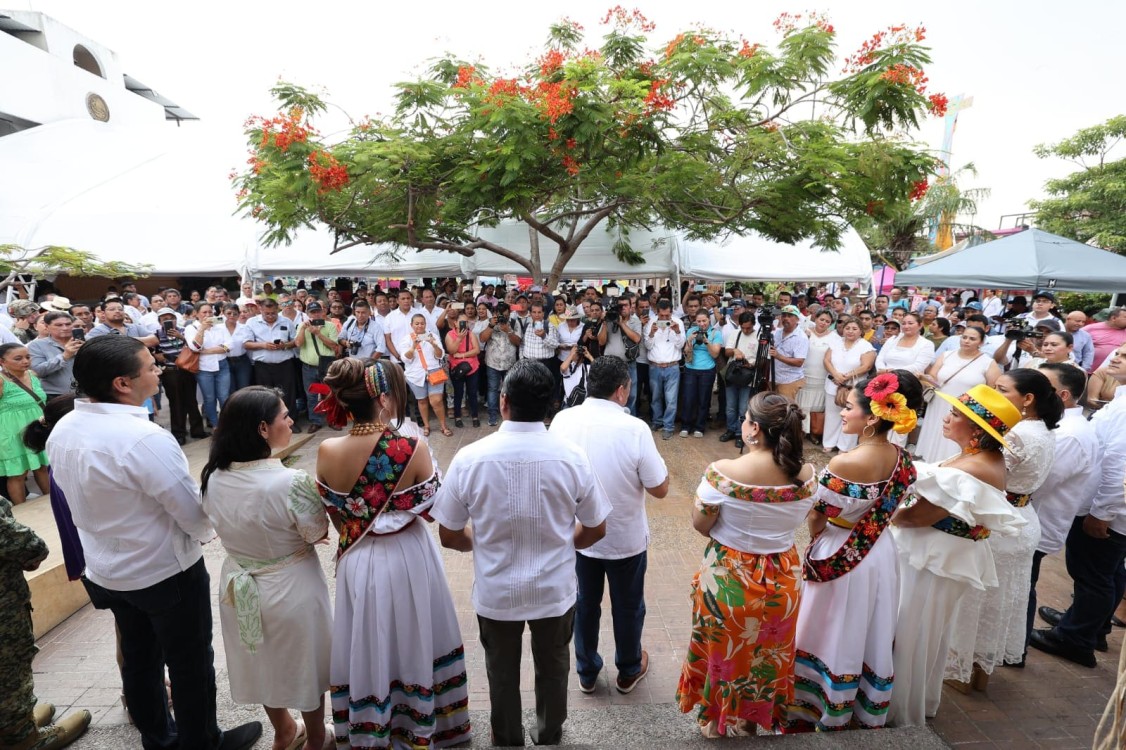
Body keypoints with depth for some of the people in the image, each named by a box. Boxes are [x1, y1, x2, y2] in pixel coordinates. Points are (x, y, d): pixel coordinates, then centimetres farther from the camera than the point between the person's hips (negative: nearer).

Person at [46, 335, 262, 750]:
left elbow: (82, 498, 6)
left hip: (105, 571, 8)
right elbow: (196, 516, -24)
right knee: (191, 666, 13)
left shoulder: (61, 431, -7)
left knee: (138, 661, 25)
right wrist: (207, 530, -2)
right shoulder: (146, 439, -32)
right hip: (167, 574, -7)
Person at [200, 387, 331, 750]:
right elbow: (318, 534, -17)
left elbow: (230, 525, 3)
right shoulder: (291, 482, -33)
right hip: (290, 589, -5)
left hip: (238, 584, 6)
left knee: (263, 664, 28)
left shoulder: (213, 477, -13)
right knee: (304, 667, 20)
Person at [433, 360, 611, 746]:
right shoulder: (572, 456, -20)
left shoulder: (469, 458, -22)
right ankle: (549, 737, 51)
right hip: (555, 590, 1)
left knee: (502, 673, 26)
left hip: (495, 593, 0)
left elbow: (449, 536, -10)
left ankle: (507, 739, 51)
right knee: (552, 669, 27)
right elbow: (595, 530, -7)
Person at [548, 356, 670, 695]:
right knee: (628, 606, 22)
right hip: (626, 538, -2)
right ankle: (629, 670, 45)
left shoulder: (562, 420, -16)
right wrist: (659, 463, 1)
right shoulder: (634, 429, -26)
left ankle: (586, 672, 43)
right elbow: (659, 489, -17)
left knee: (585, 604, 23)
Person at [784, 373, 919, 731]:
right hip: (880, 554, 7)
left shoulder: (844, 464, -28)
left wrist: (815, 538, 4)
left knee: (833, 635, 14)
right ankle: (865, 714, 43)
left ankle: (818, 712, 33)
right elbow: (889, 508, 6)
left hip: (838, 558, -6)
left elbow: (817, 518, -16)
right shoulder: (902, 459, -6)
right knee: (868, 636, 23)